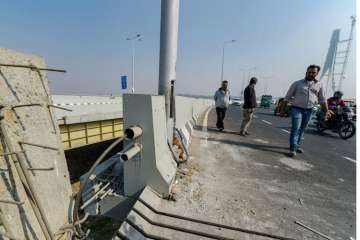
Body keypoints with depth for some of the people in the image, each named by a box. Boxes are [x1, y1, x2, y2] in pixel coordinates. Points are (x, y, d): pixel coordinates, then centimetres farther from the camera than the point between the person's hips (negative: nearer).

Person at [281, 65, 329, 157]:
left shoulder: (319, 84, 8)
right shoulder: (297, 83, -2)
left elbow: (322, 99, 13)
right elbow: (287, 97, 0)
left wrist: (326, 110, 6)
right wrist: (283, 108, -2)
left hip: (309, 111, 4)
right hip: (297, 109, -4)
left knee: (301, 130, 12)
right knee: (295, 129, -12)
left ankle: (297, 145, 26)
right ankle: (293, 149, -12)